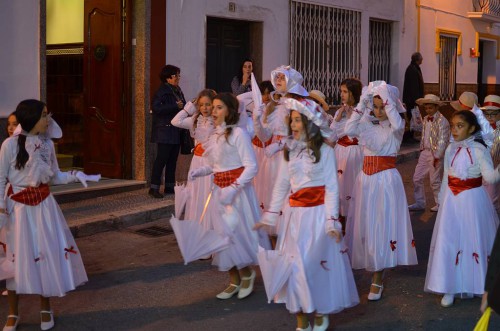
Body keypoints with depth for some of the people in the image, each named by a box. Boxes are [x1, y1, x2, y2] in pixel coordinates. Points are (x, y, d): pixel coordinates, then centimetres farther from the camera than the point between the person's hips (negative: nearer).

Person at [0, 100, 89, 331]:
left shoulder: (47, 144, 3)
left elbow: (55, 177, 9)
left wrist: (75, 176, -7)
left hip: (44, 206, 4)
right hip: (19, 207, -4)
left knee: (48, 254, 6)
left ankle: (46, 309, 23)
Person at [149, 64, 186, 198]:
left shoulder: (177, 90, 15)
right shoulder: (162, 91, -11)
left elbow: (182, 106, 26)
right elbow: (156, 108, -23)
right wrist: (176, 106, -23)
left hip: (176, 131, 8)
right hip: (164, 131, -8)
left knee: (172, 160, 11)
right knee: (161, 159, -8)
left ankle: (169, 187, 18)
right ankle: (154, 188, -4)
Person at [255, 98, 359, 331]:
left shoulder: (324, 151, -6)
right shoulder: (289, 151, 6)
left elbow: (331, 188, -6)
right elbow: (281, 186, 9)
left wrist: (332, 221, -13)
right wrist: (269, 216, 7)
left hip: (318, 213, -4)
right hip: (295, 214, 4)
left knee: (318, 264, -2)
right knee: (295, 266, 4)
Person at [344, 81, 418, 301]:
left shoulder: (397, 126, -4)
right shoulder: (368, 125, 7)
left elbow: (397, 124, -28)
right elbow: (349, 130, -11)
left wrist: (387, 97, -23)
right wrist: (362, 103, -12)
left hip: (386, 180, -4)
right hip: (366, 178, 5)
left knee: (382, 225, -2)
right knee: (365, 225, 9)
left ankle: (377, 280, 5)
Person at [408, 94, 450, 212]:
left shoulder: (442, 121, -14)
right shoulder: (425, 119, 9)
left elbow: (442, 140, -17)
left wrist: (437, 156, -19)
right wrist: (422, 148, 10)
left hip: (436, 154, -8)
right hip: (425, 152, 8)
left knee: (435, 180, 0)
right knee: (417, 178, 8)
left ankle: (440, 204, 17)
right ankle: (419, 203, 20)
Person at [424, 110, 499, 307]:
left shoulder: (478, 149, -12)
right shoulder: (451, 149, 5)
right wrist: (442, 201, 13)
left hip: (471, 200, -5)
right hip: (452, 200, 5)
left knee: (473, 241, 4)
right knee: (448, 242, 3)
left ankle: (475, 284, 22)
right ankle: (449, 288, 12)